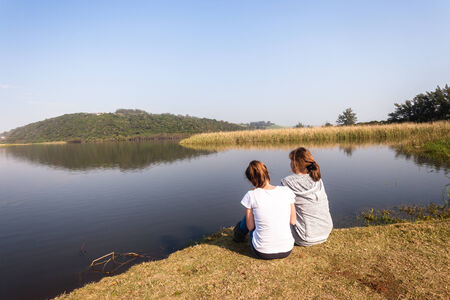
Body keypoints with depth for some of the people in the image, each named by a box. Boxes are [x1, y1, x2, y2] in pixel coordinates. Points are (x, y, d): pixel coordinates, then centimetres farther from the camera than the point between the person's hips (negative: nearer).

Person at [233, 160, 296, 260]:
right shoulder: (286, 191, -7)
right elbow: (293, 221, 3)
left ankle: (239, 234, 52)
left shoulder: (251, 195, -13)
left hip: (262, 253, -2)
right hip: (287, 251, 2)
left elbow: (250, 227, -4)